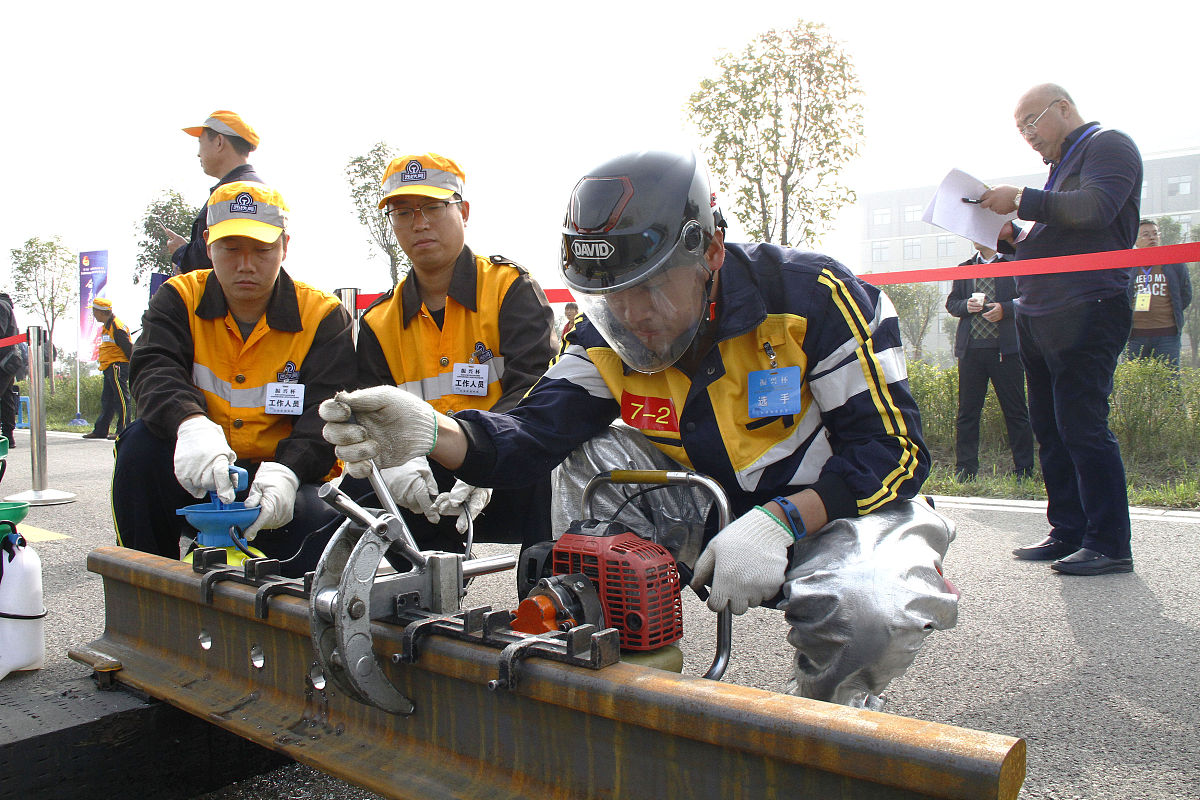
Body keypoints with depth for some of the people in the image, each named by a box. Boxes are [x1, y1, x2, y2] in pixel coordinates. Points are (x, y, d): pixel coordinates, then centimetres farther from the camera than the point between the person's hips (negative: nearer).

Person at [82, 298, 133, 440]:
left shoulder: (117, 327, -14)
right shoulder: (106, 327, 18)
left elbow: (128, 348, -16)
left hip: (118, 367, -10)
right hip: (109, 369, 10)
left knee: (121, 399, -7)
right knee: (107, 400, 13)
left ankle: (123, 431, -6)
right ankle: (100, 431, 18)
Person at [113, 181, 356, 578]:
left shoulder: (324, 315, -2)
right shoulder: (180, 298, 4)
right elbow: (154, 371, -14)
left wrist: (287, 471, -32)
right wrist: (191, 424, -38)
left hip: (285, 482, -2)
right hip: (193, 476, 3)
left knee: (319, 524, -33)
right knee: (143, 440, -27)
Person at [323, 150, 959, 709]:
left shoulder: (813, 296, -22)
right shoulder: (609, 333, -9)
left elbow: (895, 449, -19)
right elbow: (533, 434, -20)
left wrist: (780, 522, -31)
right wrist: (431, 432, -40)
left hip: (836, 507, -3)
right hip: (716, 516, 4)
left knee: (869, 612, -36)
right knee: (595, 462, -18)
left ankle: (824, 714, 2)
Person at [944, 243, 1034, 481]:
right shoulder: (964, 268, 17)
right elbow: (951, 303, 17)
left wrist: (1004, 309, -15)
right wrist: (966, 306, -4)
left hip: (1005, 348, -3)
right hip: (971, 348, 3)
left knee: (1016, 411, 0)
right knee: (967, 411, 3)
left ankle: (1024, 470, 8)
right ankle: (964, 470, 9)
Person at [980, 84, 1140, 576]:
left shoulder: (1108, 145, 1)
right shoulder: (1062, 166, 27)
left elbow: (1095, 208, -18)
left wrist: (1022, 200, -12)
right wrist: (1011, 236, 10)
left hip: (1086, 312, -9)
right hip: (1038, 317, 9)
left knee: (1082, 427, -12)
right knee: (1050, 430, 8)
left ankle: (1109, 545, -6)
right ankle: (1068, 533, 14)